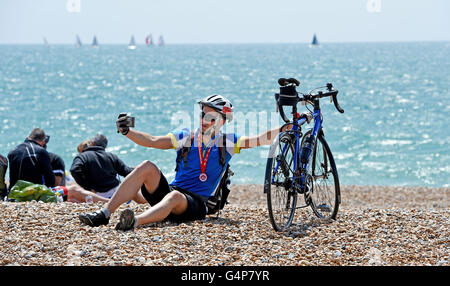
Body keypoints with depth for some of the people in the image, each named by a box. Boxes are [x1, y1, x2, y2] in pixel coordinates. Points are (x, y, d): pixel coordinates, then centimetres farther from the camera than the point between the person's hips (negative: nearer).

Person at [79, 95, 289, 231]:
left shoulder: (227, 142, 7)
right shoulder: (187, 137, 8)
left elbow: (259, 140, 1)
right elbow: (152, 142, -1)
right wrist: (127, 132, -15)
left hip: (195, 205, -3)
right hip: (170, 189, 3)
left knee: (174, 197, -38)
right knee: (147, 167, -25)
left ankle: (135, 222, -66)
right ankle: (104, 214, -32)